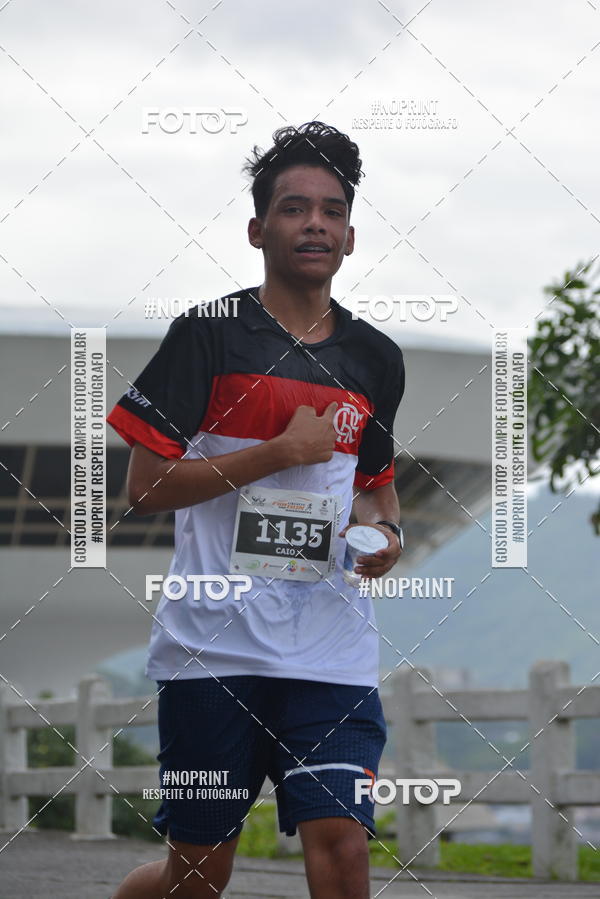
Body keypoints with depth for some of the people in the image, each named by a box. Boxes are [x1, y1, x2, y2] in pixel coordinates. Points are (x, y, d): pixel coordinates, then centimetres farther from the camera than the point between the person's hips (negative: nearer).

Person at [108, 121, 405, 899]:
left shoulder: (375, 360, 11)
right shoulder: (209, 335, -2)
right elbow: (145, 486, -5)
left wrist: (387, 532, 5)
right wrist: (280, 452, -12)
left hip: (333, 651, 3)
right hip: (212, 647, -3)